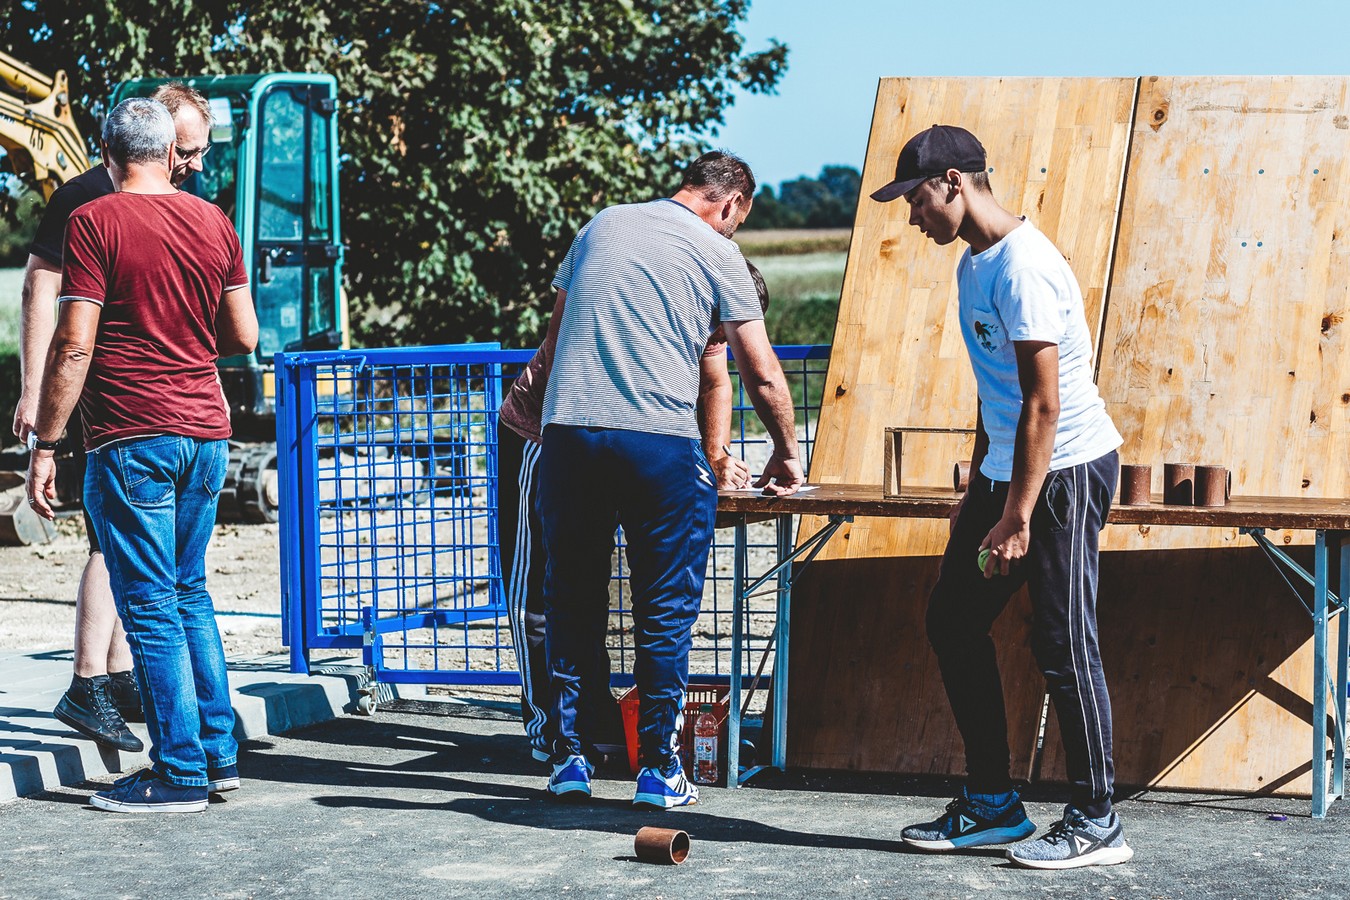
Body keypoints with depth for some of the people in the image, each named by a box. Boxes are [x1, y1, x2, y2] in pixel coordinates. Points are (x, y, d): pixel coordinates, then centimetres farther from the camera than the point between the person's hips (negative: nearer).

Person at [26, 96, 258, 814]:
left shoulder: (94, 222, -8)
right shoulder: (213, 223, 8)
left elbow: (74, 346, -13)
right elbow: (244, 336, 12)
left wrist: (43, 444, -8)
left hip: (131, 440, -6)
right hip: (206, 432, 6)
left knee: (150, 607, -1)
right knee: (190, 596, 17)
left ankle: (181, 774, 1)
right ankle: (218, 752, 18)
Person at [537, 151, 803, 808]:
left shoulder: (600, 227, 18)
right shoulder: (716, 250, 5)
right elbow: (761, 374, 5)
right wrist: (786, 456, 19)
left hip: (568, 432, 4)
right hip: (659, 441, -4)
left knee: (571, 604, 11)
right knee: (665, 612, 6)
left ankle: (567, 758, 13)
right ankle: (658, 769, 8)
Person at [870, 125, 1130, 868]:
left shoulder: (1023, 269, -20)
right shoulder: (973, 263, 12)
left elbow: (1042, 407, -23)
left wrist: (1017, 518, -23)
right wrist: (978, 491, 22)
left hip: (1066, 470, -10)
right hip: (1007, 469, 10)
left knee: (1061, 641, -8)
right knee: (953, 622, 11)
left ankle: (1095, 822, 0)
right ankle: (992, 805, 17)